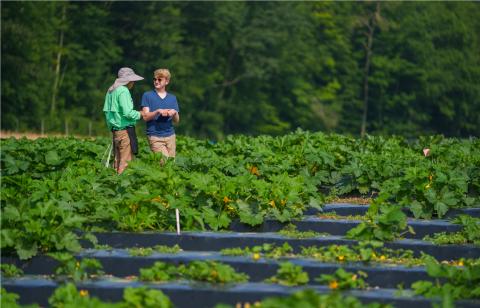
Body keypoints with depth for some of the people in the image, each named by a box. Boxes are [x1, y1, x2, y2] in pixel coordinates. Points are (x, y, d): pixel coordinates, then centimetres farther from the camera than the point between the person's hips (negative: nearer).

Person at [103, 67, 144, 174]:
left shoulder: (111, 91, 15)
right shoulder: (123, 91, -12)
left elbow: (106, 111, 15)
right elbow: (127, 112, -20)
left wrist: (111, 126, 16)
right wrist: (139, 114, -4)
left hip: (115, 130, 9)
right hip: (125, 130, -9)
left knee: (118, 159, 10)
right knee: (126, 161, -8)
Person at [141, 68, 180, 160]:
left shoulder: (172, 98, 14)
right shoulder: (147, 96, 3)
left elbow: (176, 121, 12)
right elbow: (145, 117, -4)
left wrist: (174, 113, -11)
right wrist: (158, 111, -20)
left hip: (170, 135, 4)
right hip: (155, 136, -4)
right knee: (165, 162, -16)